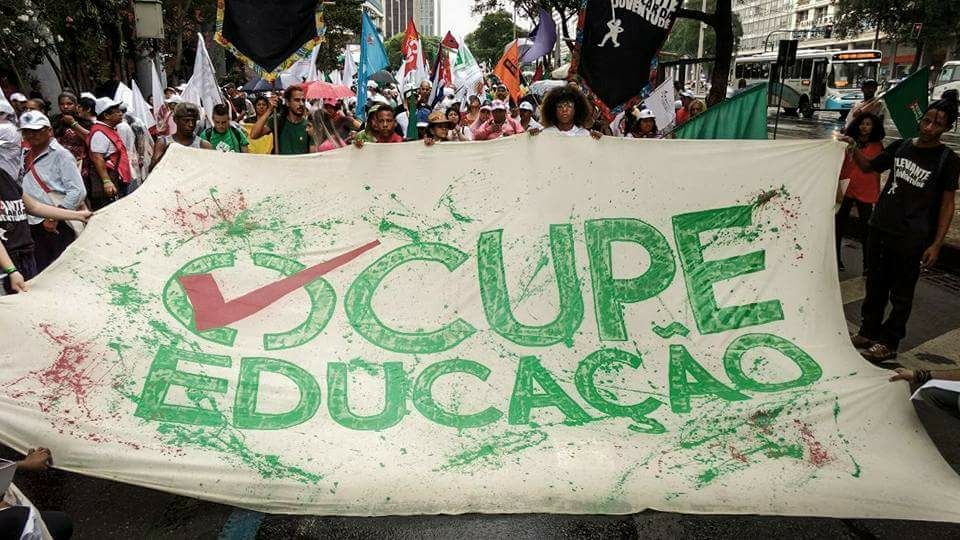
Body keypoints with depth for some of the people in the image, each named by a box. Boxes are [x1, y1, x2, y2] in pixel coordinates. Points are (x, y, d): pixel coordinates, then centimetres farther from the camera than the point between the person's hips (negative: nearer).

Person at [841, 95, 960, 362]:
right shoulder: (900, 146, 4)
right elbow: (869, 167, 18)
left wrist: (936, 244, -11)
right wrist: (853, 148, -1)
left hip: (911, 239, -5)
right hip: (880, 229, 5)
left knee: (901, 294, 7)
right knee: (876, 286, 17)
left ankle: (888, 343, 19)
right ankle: (868, 332, 32)